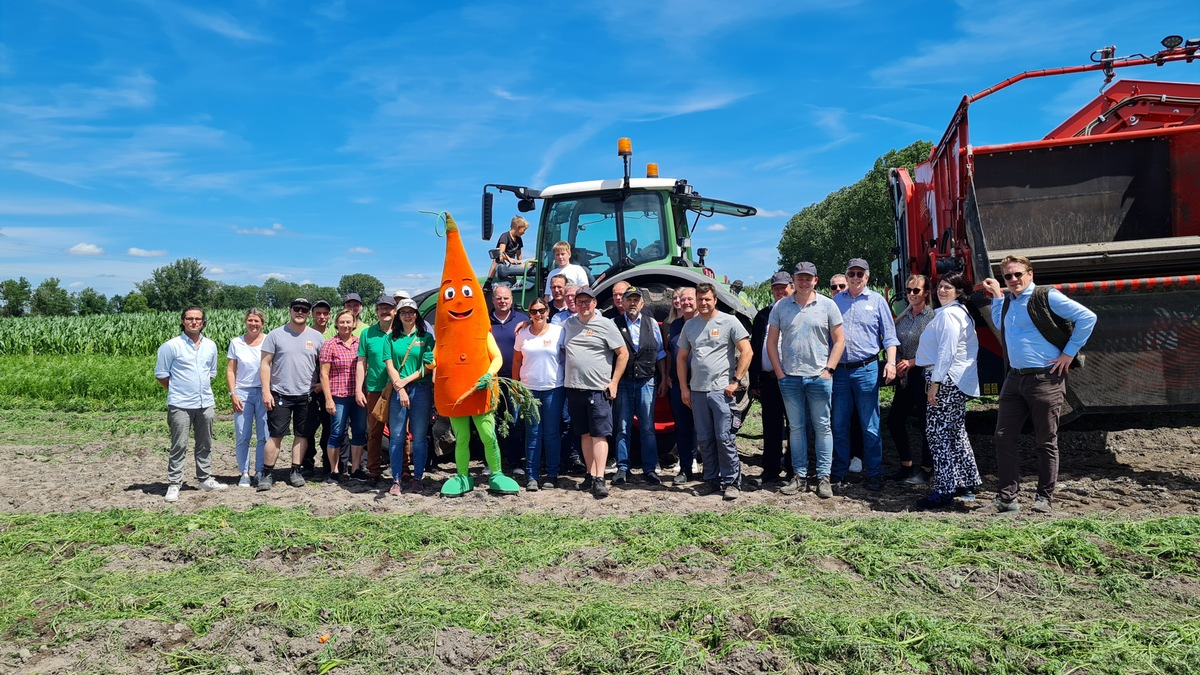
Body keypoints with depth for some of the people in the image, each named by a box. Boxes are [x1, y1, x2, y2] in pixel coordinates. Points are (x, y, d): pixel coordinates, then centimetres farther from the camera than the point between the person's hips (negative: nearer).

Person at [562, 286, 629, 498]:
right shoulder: (569, 324, 11)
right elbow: (563, 351, 24)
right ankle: (591, 475, 17)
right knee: (585, 434, 10)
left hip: (598, 389, -5)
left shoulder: (605, 325, -3)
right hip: (574, 388, 5)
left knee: (599, 434, -6)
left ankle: (599, 479, -7)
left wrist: (614, 382, -6)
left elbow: (623, 353, -2)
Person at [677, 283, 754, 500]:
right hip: (697, 391, 5)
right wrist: (684, 388, 10)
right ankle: (712, 480, 19)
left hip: (721, 390, -5)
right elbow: (681, 358, 17)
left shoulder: (729, 321, -3)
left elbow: (747, 352, -6)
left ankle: (732, 482, 3)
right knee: (704, 439, 9)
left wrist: (736, 381, -11)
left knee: (724, 437, -6)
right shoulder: (689, 325, 12)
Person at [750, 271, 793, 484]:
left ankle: (793, 470, 16)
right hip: (768, 379, 3)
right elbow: (754, 349, 13)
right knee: (771, 427, 8)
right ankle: (771, 471, 16)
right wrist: (753, 382, 8)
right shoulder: (762, 315, 13)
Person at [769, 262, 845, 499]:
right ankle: (799, 475, 16)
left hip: (819, 377, -1)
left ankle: (824, 477, 10)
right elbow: (772, 342, 8)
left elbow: (839, 340, 3)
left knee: (822, 427, 3)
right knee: (796, 427, 8)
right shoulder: (780, 307, 5)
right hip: (789, 378, 2)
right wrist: (779, 372, 0)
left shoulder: (827, 305, 2)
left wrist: (828, 369, -6)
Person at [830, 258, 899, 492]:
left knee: (870, 426, 0)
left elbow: (888, 334, 4)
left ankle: (875, 474, 8)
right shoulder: (836, 301, 11)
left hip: (866, 369, -3)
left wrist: (891, 361, -9)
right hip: (839, 370, 3)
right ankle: (839, 472, 16)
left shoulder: (877, 300, 5)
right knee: (839, 424, 7)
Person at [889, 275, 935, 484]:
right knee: (895, 419, 7)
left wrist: (912, 362, -15)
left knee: (926, 422, 1)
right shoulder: (903, 317, 11)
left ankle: (926, 469, 12)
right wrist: (897, 364, 0)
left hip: (924, 374, -7)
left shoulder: (933, 316, -9)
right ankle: (906, 466, 21)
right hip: (905, 376, 7)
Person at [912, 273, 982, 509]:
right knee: (956, 432, 16)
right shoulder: (960, 312, 20)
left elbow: (946, 352, -20)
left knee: (937, 433, -9)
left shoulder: (948, 314, -13)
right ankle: (967, 484, 25)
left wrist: (935, 382, -20)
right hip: (957, 381, 11)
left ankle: (943, 491, -7)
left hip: (947, 380, -11)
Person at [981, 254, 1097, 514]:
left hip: (1045, 379, -7)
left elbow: (1087, 317, -10)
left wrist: (1069, 353, -9)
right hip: (1015, 378, 7)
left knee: (1046, 441, 3)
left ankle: (1045, 499, 13)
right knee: (1003, 437, 3)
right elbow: (999, 323, 34)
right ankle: (1006, 498, 9)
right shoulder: (1008, 301, 14)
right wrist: (996, 295, 22)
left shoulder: (1047, 297, -7)